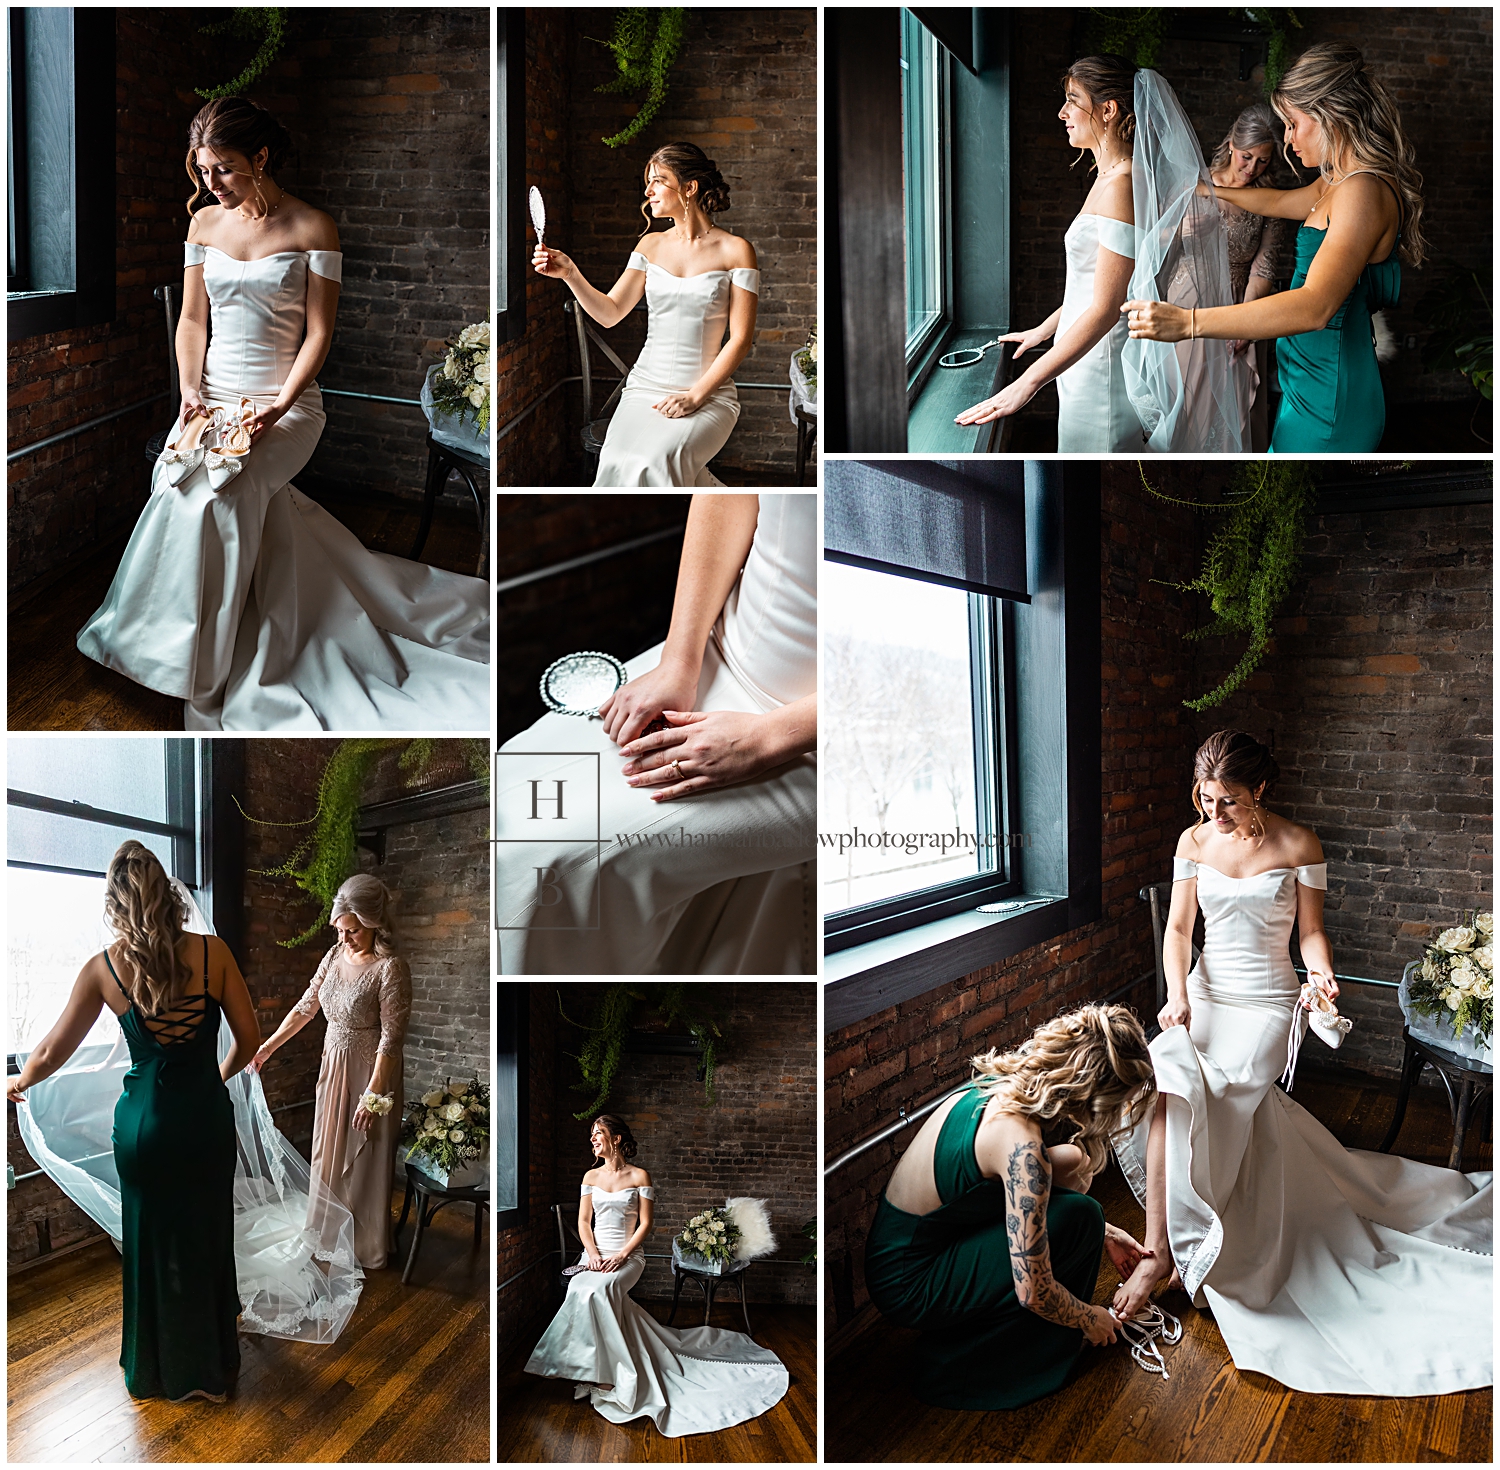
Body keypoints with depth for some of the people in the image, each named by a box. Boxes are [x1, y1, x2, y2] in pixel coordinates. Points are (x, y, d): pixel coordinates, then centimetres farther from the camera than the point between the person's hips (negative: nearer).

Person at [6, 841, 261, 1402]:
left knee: (153, 1243, 19)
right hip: (207, 1116, 0)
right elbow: (248, 1038, -5)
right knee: (207, 1236, 18)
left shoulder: (103, 969, -8)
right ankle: (212, 1363, 35)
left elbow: (52, 1052, 4)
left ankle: (158, 1370, 36)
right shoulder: (212, 951, -11)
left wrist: (19, 1083, 26)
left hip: (145, 1123, 0)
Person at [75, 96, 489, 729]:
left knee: (215, 488, -30)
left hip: (285, 399, -4)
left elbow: (318, 333, -6)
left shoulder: (312, 228, -3)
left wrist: (280, 406, -19)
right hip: (211, 396, 4)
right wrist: (190, 392, -5)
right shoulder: (204, 222, 12)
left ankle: (199, 669, -17)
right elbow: (192, 318, 12)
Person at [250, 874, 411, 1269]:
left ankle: (367, 1247, 23)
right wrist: (268, 1046, 10)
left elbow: (391, 1037, -22)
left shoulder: (390, 968, -23)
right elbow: (306, 1007, 10)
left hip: (369, 1071, -7)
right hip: (333, 1066, 7)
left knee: (363, 1161, 6)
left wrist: (373, 1095, -22)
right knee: (328, 1152, 19)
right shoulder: (336, 955, -1)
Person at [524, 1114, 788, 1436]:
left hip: (627, 1256, -3)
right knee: (581, 1289, -30)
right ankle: (600, 1374, -18)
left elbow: (646, 1224, -3)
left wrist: (621, 1255, -15)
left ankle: (603, 1374, -23)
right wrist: (593, 1254, -8)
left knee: (598, 1290, -33)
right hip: (594, 1254, 3)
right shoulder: (591, 1176, 12)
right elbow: (583, 1221, 9)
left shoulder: (640, 1176, 0)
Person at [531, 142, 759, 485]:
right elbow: (610, 313, 10)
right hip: (645, 387, 4)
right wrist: (569, 273, -6)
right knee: (620, 462, -28)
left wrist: (695, 395, -14)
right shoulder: (651, 244, 13)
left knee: (658, 459, -33)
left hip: (708, 394, -3)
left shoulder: (735, 250, 0)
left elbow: (740, 339, -4)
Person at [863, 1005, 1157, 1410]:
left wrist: (1103, 1233, 18)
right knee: (1078, 1217, -14)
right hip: (908, 1287, -8)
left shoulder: (1000, 1087, -4)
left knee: (1070, 1164, 4)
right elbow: (1033, 1293, -23)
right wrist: (1090, 1319, -3)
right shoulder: (1022, 1146, -29)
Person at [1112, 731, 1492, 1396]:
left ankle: (1164, 1249, -17)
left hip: (1267, 1001, -3)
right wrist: (1177, 994, -12)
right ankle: (1164, 1242, -15)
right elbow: (1178, 928, 4)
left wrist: (1320, 975, -20)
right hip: (1204, 994, 3)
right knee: (1165, 1071, -26)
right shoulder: (1194, 841, 3)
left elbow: (1311, 931, 2)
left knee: (1218, 1090, -26)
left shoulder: (1298, 845, -4)